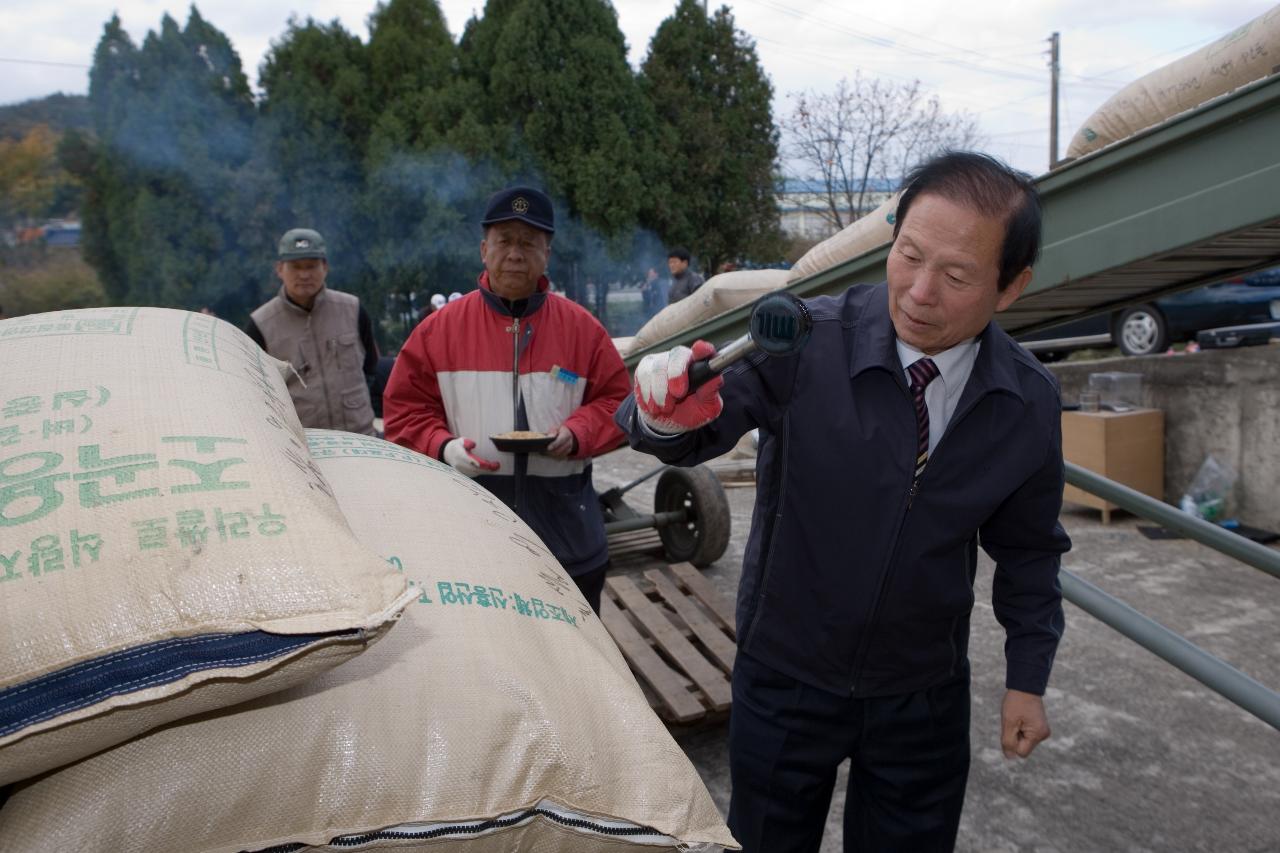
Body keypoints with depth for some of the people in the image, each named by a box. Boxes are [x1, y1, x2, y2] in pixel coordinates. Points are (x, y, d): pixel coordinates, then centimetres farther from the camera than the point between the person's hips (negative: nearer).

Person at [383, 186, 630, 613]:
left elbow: (616, 400, 6)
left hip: (565, 526, 1)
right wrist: (442, 446, -13)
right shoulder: (440, 329, 2)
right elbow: (405, 407, 5)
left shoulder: (582, 328, 3)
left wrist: (576, 434, -13)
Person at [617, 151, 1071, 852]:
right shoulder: (804, 342, -21)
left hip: (925, 698, 2)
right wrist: (667, 407, -47)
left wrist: (1027, 677, 6)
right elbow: (695, 434, -24)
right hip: (785, 678, -2)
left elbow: (1026, 549, 3)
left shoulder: (1030, 402, -9)